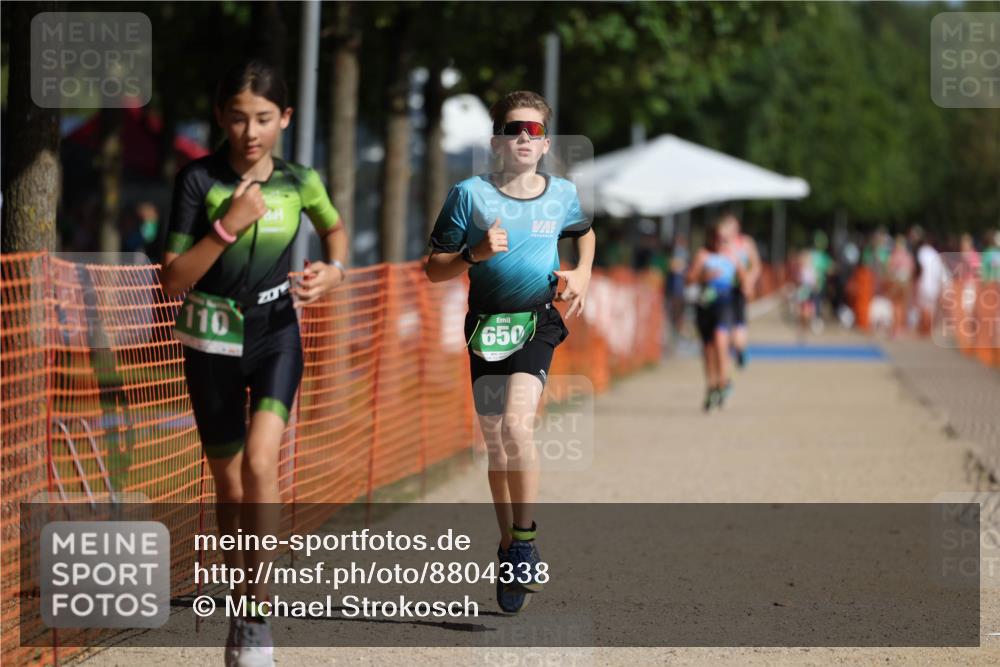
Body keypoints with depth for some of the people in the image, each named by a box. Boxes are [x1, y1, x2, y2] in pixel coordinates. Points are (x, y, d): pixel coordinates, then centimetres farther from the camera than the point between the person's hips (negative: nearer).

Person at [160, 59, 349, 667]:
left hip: (277, 332, 0)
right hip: (212, 341, 0)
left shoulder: (299, 182, -5)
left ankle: (258, 608, -12)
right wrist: (229, 224, -25)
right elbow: (174, 280, -14)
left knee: (260, 463, -22)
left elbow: (334, 227, 18)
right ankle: (242, 611, 26)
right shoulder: (199, 179, -12)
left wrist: (335, 271, -2)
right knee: (230, 485, 9)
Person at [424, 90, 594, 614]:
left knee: (516, 424, -23)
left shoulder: (563, 194, 4)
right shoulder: (471, 194, -2)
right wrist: (475, 254, -17)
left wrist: (582, 274, 10)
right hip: (487, 324, 1)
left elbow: (584, 232, 28)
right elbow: (434, 268, 1)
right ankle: (509, 548, 21)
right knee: (495, 443, 6)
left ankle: (525, 540, -11)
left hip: (537, 320, -1)